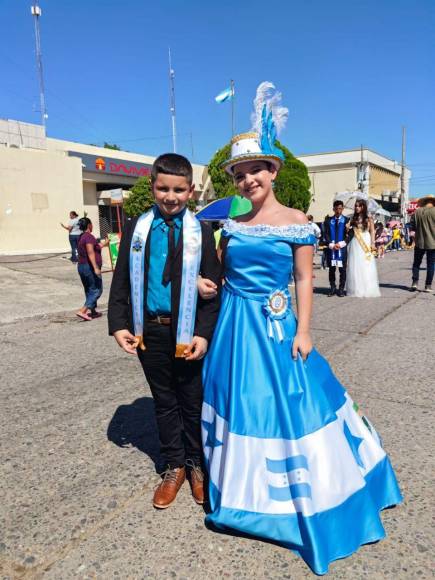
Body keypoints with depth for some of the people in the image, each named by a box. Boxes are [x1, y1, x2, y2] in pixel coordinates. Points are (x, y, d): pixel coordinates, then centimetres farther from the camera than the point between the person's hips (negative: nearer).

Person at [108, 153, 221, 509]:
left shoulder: (202, 232, -3)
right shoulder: (136, 228, 3)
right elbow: (122, 282, 5)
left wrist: (204, 333, -14)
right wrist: (119, 324, -5)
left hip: (189, 332, -2)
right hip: (149, 331, 2)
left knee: (193, 402, 13)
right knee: (165, 402, 16)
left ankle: (196, 464, 34)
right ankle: (174, 466, 35)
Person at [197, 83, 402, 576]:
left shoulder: (295, 222, -6)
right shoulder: (232, 225, 5)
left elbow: (305, 280, -6)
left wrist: (303, 331, -10)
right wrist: (208, 285, -5)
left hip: (275, 328, -4)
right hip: (233, 326, 4)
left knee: (284, 406, 5)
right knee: (238, 405, 14)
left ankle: (293, 494, 30)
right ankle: (242, 489, 37)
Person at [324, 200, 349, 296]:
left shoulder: (347, 220, 5)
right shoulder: (328, 220, 9)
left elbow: (348, 234, 0)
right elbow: (326, 234, 4)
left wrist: (341, 244, -13)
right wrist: (331, 245, -9)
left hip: (342, 248, -1)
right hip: (331, 248, 1)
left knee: (342, 269, 1)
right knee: (331, 269, 5)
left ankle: (341, 289, 7)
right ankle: (332, 288, 12)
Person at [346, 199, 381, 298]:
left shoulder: (368, 219, 4)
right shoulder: (353, 219, 11)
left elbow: (372, 232, 2)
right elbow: (349, 231, 7)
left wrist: (372, 243, -6)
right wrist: (348, 228, -14)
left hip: (366, 243, -2)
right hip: (355, 244, 3)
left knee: (366, 267, -2)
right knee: (355, 267, 1)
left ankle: (367, 290, 3)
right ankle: (356, 290, 7)